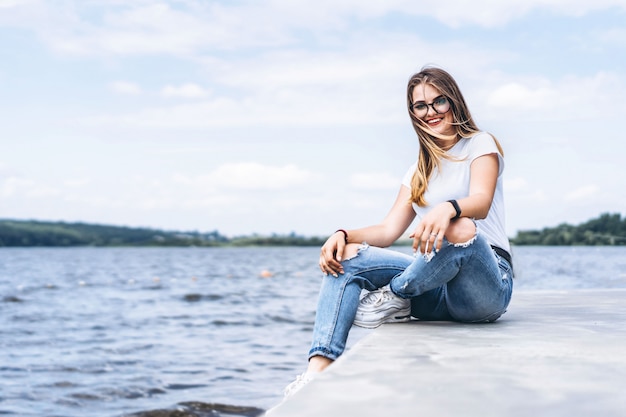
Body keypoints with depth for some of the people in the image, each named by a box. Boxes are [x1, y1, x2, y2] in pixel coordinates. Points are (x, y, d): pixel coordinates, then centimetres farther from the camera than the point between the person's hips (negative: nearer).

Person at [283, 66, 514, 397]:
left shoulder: (480, 144, 3)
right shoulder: (419, 172, 21)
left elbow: (482, 202, -17)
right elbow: (389, 230, 11)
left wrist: (448, 208, -41)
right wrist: (343, 235, -9)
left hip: (490, 282, -6)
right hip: (438, 290, 6)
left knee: (460, 228, -38)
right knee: (346, 257, -11)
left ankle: (395, 296, -12)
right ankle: (318, 371, -28)